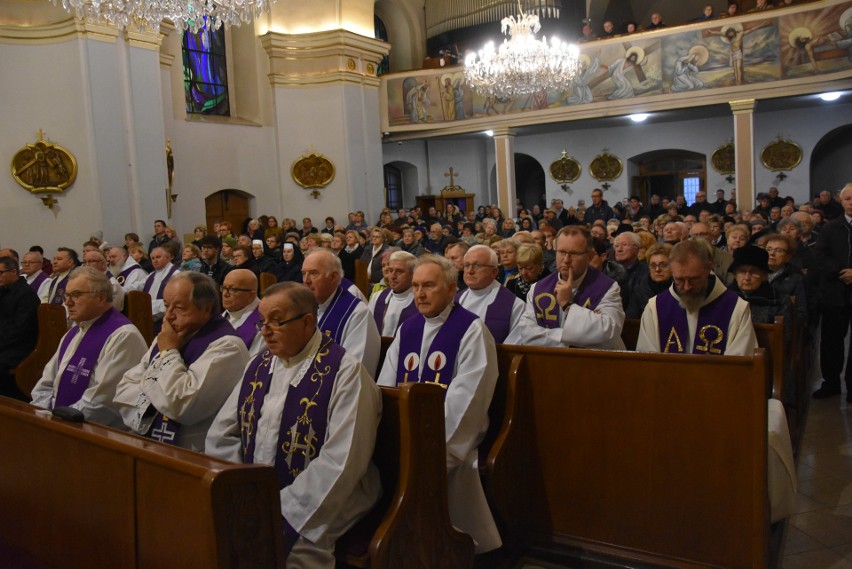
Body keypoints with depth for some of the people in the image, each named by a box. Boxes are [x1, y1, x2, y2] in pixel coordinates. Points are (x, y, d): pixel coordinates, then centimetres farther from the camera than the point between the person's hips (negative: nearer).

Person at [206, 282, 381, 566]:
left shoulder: (345, 372, -12)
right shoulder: (259, 366, 9)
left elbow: (340, 463, -19)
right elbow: (221, 435, 10)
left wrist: (282, 512, -20)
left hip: (315, 505, -6)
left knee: (287, 545, -31)